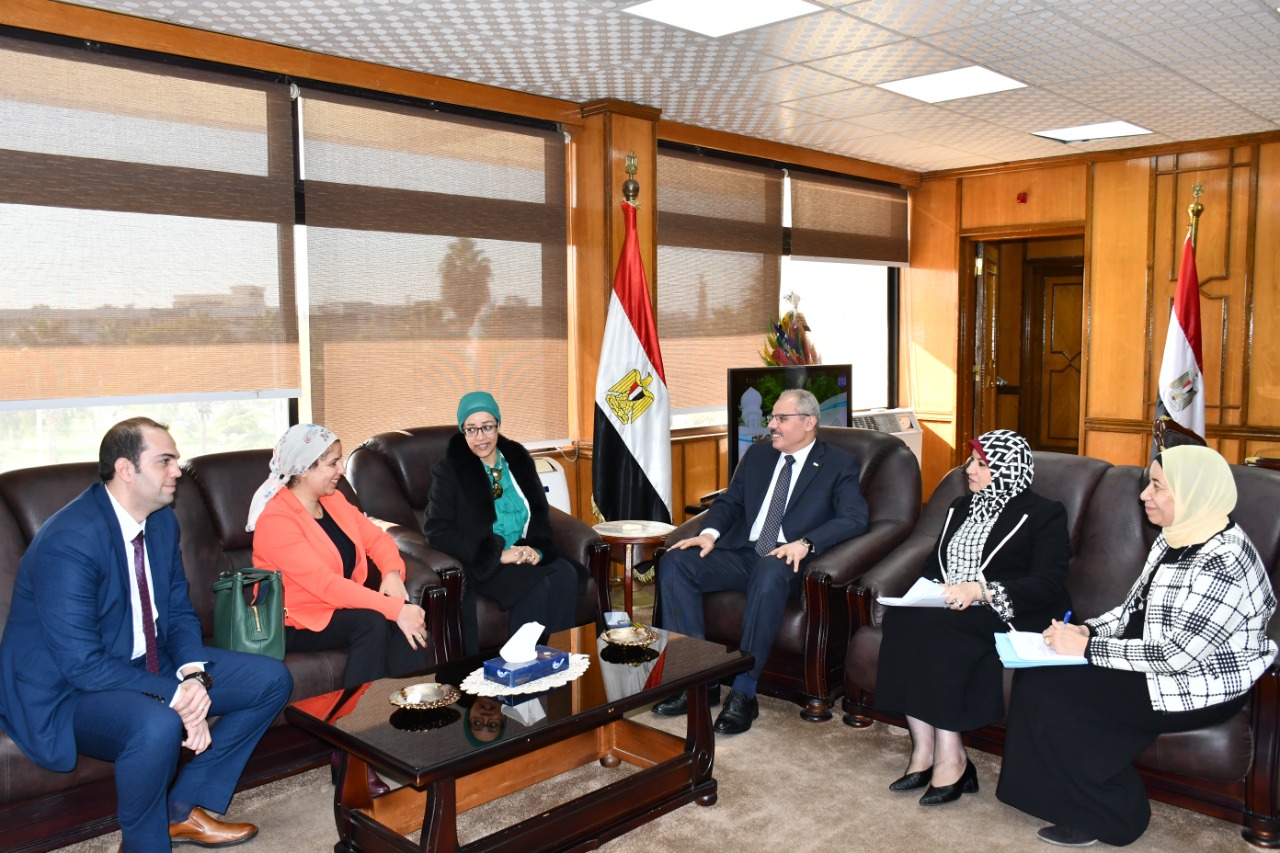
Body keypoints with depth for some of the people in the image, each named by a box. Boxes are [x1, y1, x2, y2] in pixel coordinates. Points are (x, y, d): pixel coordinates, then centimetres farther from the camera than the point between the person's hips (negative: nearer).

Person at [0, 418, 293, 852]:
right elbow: (83, 663, -27)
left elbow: (179, 612, 7)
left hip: (149, 663, 9)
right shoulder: (69, 541, -26)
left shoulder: (163, 520, 0)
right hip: (67, 689, -8)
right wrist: (175, 695, -26)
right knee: (157, 726, -39)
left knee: (272, 680, 0)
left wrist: (194, 676, -12)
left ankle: (184, 809, 10)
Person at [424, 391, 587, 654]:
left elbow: (540, 513, 15)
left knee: (565, 575, -27)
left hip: (526, 556, 4)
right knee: (535, 586, -32)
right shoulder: (449, 470, -1)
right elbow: (437, 531, -9)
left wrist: (536, 548, -8)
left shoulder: (519, 459, 12)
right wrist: (498, 554, -17)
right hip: (482, 565, -4)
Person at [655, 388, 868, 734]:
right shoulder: (757, 455, 19)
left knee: (769, 573, -40)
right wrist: (710, 533, -4)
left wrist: (805, 543, -25)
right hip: (741, 554, 5)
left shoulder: (840, 464, 4)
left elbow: (855, 518, -10)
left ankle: (743, 693, -30)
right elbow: (729, 502, 18)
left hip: (786, 561, -5)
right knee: (675, 562, -19)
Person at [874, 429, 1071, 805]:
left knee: (935, 629, -34)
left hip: (1012, 619, -6)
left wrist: (980, 590, -23)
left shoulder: (1044, 515, 1)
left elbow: (1049, 584, -11)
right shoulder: (961, 507, 23)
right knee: (899, 617, -26)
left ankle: (950, 758, -27)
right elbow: (933, 564, 24)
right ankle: (924, 750, -25)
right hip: (949, 613, 6)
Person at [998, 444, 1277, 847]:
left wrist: (1086, 647, -21)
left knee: (1045, 688, -15)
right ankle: (1085, 801, 7)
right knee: (1037, 671, -7)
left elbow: (1176, 654, -26)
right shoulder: (1175, 538, 5)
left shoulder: (1223, 561, -24)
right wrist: (1086, 630, -6)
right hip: (1156, 661, 9)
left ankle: (1110, 814, 3)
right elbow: (1134, 607, 12)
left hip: (1200, 689, -9)